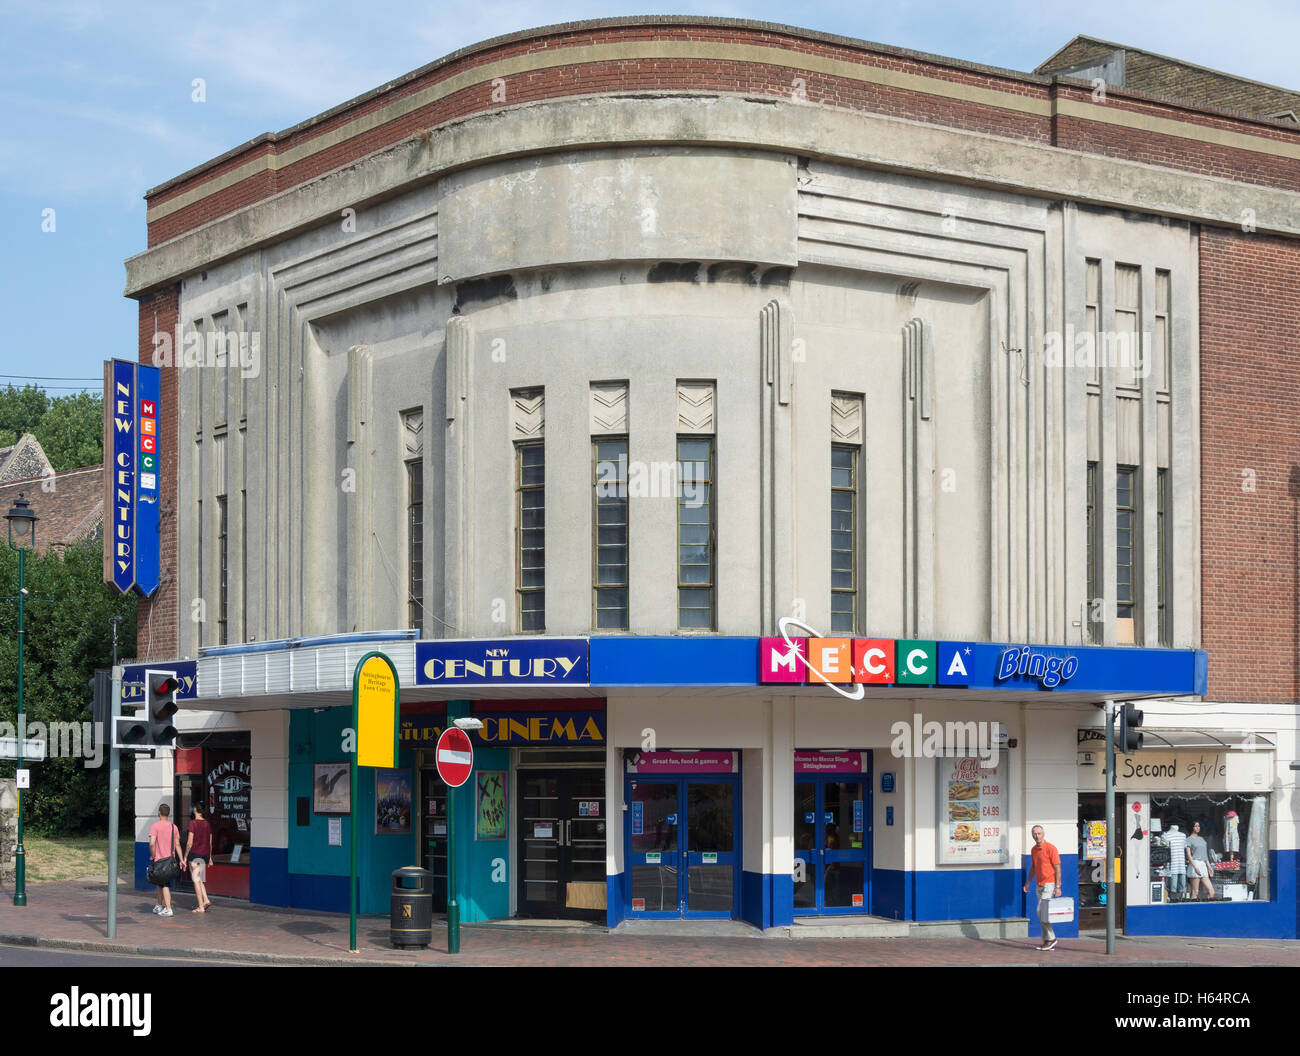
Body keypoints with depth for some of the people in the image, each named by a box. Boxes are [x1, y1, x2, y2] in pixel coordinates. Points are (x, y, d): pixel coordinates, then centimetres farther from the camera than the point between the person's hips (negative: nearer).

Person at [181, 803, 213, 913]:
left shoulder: (192, 824, -11)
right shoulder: (207, 824, 7)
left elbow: (189, 843, -14)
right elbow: (210, 842, 11)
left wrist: (184, 858, -8)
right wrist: (209, 857, 20)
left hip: (194, 854, -6)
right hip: (205, 854, 6)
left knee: (196, 880, -1)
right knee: (200, 879, 18)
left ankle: (201, 907, -2)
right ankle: (206, 900, 2)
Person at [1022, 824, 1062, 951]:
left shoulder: (1050, 848, -11)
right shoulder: (1034, 850, 12)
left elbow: (1057, 868, -12)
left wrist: (1057, 887, -16)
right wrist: (1027, 883, 15)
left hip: (1049, 884, -8)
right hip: (1039, 885, 8)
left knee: (1042, 911, -15)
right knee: (1041, 913, 8)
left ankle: (1050, 939, -7)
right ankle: (1050, 942, 12)